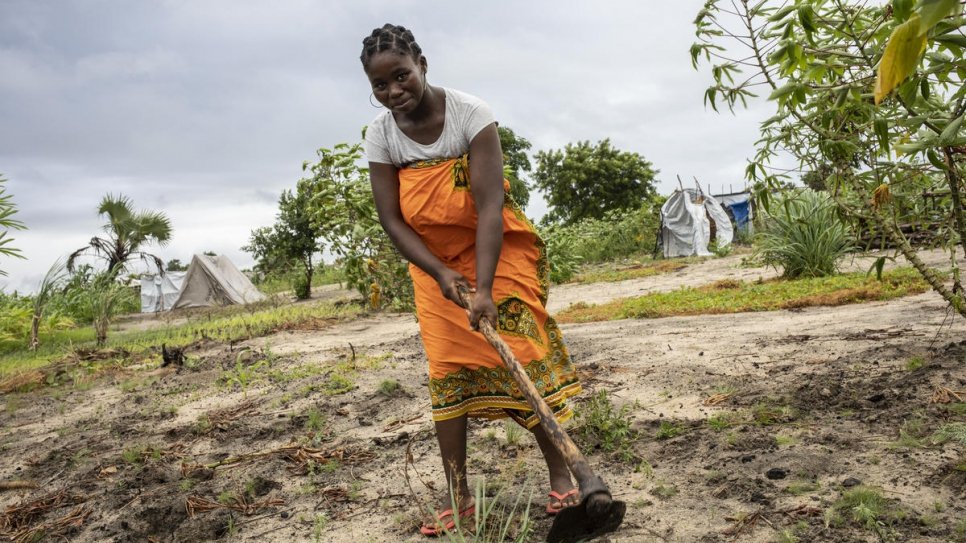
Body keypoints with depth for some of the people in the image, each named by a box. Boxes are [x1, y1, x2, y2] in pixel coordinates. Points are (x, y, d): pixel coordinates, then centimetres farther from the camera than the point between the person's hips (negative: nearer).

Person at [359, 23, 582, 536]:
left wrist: (485, 287, -35)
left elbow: (489, 207, -27)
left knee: (523, 355, -7)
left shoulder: (469, 113, -21)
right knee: (447, 372, 2)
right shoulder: (381, 134, -10)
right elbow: (392, 219, -10)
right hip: (434, 263, 3)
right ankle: (457, 493, 9)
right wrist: (441, 274, -23)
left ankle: (560, 474, 6)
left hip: (498, 249, -3)